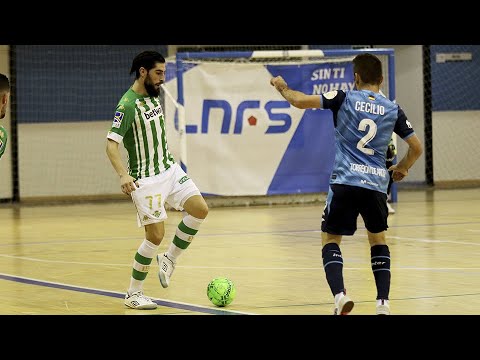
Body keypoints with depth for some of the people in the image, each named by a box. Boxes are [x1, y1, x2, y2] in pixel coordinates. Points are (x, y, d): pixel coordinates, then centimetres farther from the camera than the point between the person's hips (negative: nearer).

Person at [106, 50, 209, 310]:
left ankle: (169, 259, 11)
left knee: (200, 209, -7)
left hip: (169, 169, 8)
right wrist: (123, 175, -39)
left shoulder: (156, 94, 6)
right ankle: (133, 294, 7)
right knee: (156, 235, -8)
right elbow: (111, 144, -25)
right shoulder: (128, 105, -19)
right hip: (146, 179, -8)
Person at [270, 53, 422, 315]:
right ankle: (383, 302, 11)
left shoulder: (345, 98, 2)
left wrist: (283, 88, 16)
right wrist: (402, 168, 33)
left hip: (344, 182, -3)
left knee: (330, 239, 10)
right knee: (377, 239, 23)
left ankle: (340, 295, -14)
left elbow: (301, 101, -5)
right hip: (377, 184, 3)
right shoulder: (393, 110, 10)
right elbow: (416, 148, 13)